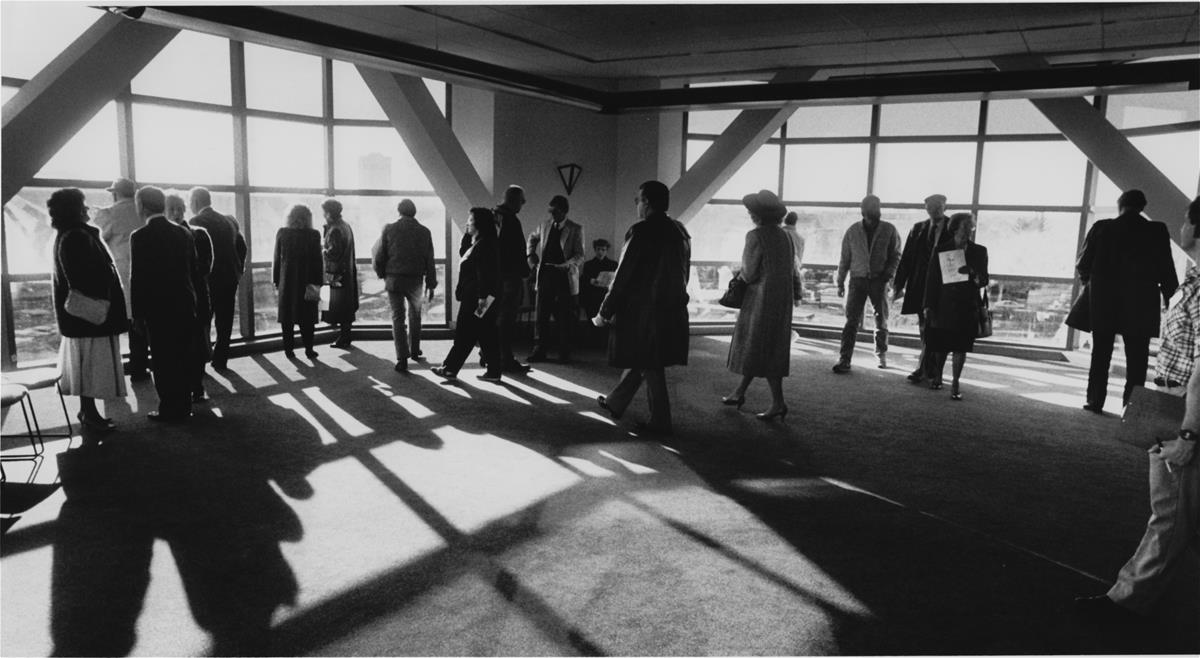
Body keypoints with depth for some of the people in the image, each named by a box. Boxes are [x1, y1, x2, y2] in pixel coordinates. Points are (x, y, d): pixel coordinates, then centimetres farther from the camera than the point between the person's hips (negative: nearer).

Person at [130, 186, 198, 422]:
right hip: (185, 305, 5)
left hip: (158, 308, -5)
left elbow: (137, 277, -11)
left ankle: (170, 409, 6)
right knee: (183, 357, 12)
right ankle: (184, 406, 20)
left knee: (163, 360, 3)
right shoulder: (184, 233, 5)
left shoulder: (140, 237, -10)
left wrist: (137, 313, -5)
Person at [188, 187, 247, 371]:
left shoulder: (196, 222, -10)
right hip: (229, 278, 5)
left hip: (206, 280, -5)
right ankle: (221, 360, 15)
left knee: (202, 323, 5)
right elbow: (242, 247, 11)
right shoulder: (229, 221, 8)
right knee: (224, 323, 12)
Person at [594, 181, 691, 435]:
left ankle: (660, 422, 10)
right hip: (673, 309, 8)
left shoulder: (641, 231, -15)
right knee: (640, 359, 19)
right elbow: (683, 273, 12)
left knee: (650, 366, 3)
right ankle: (615, 403, 35)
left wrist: (604, 313, -8)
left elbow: (623, 276, -15)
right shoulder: (680, 231, 6)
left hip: (643, 311, -7)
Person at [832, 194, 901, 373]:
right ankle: (845, 358, -8)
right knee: (852, 320, -7)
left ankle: (881, 354, 27)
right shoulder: (852, 231, 2)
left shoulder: (889, 230, 0)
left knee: (881, 320, 10)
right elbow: (845, 258, 7)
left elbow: (896, 255, 6)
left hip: (879, 280, 0)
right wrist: (840, 282, 7)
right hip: (858, 279, 0)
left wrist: (889, 272, -10)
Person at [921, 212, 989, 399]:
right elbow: (931, 279, 3)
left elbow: (984, 280, 5)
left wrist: (975, 275, -19)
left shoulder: (979, 251, 6)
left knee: (960, 347, -2)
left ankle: (955, 385, 3)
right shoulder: (942, 251, 3)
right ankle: (937, 376, 30)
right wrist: (928, 305, -2)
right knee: (940, 345, 8)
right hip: (943, 305, 0)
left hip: (967, 307, 0)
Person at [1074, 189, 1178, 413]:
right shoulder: (1158, 231, -4)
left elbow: (1082, 264, -1)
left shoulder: (1101, 228, -3)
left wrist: (1088, 281, 19)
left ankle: (1095, 401, 9)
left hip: (1103, 302, 1)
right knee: (1136, 358, 5)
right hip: (1140, 305, -1)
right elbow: (1167, 270, -5)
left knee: (1100, 354, 10)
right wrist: (1171, 301, 5)